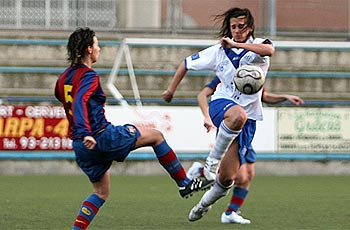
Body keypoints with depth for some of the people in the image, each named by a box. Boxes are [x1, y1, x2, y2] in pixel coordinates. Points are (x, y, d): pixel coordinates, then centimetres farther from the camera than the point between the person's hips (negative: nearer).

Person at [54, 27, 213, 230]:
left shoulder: (63, 78, 12)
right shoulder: (89, 76, -15)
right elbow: (79, 102, -31)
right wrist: (85, 134, -42)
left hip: (81, 145, 8)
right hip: (102, 136, -8)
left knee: (101, 192, 18)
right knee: (156, 136, 9)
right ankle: (185, 184, 14)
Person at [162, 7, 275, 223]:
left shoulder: (257, 46, 0)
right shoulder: (218, 51, 7)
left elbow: (269, 50, -27)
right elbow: (187, 63, 20)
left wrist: (236, 44, -26)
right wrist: (171, 90, 21)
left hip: (248, 120, 0)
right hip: (221, 103, 0)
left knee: (228, 178, -3)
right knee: (238, 115, -43)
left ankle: (206, 202, 29)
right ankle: (212, 160, -26)